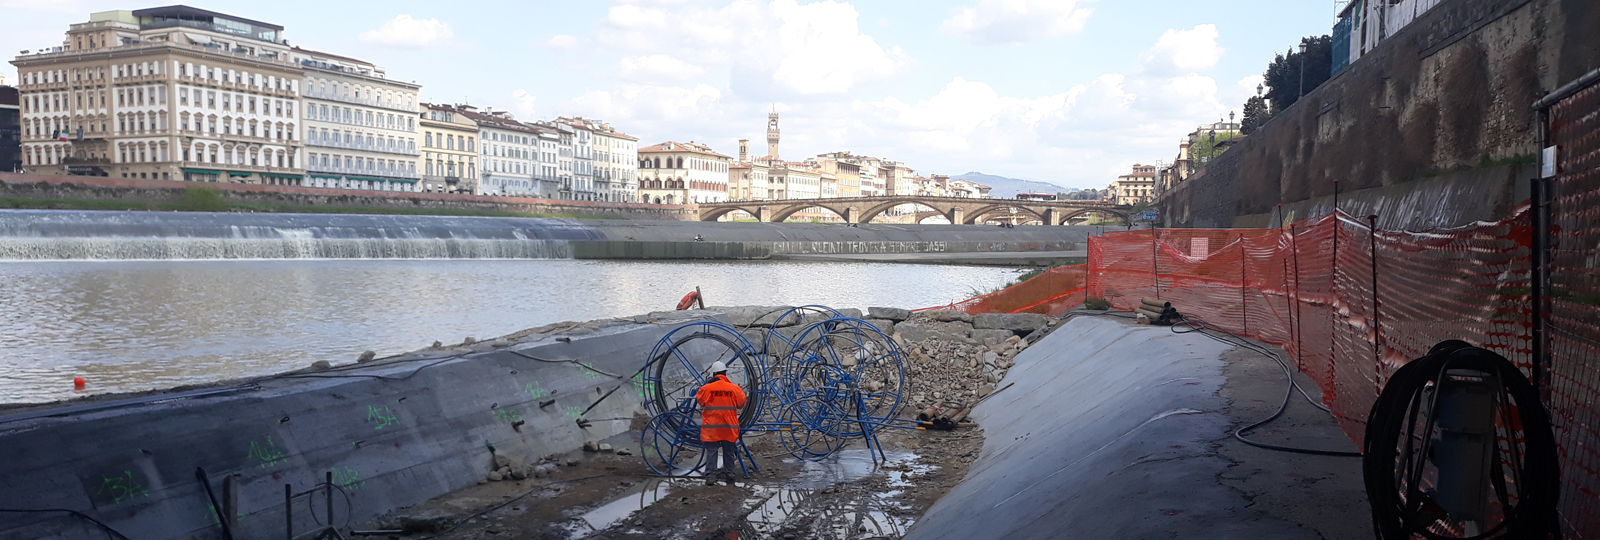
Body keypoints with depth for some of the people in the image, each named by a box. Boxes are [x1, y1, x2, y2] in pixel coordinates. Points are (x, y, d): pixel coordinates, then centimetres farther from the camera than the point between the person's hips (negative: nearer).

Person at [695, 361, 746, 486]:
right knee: (728, 451, 13)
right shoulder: (734, 389, -5)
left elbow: (699, 400, 8)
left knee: (711, 452, 4)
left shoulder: (706, 389, -9)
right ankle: (729, 475, 20)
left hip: (711, 427, -1)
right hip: (729, 428, 1)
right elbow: (741, 405, 7)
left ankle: (710, 476, -1)